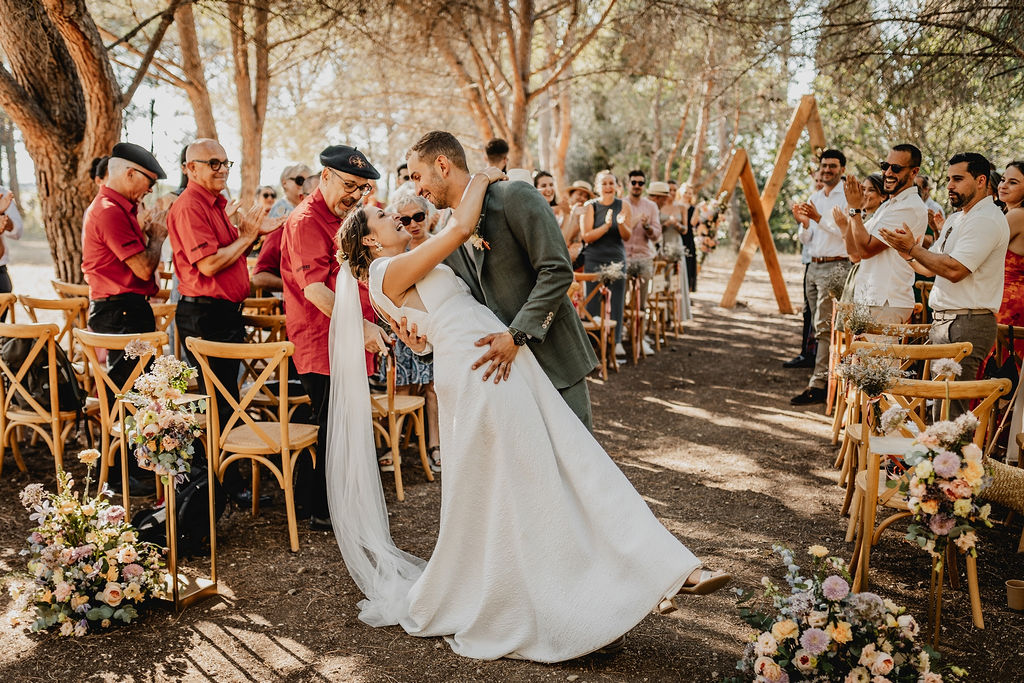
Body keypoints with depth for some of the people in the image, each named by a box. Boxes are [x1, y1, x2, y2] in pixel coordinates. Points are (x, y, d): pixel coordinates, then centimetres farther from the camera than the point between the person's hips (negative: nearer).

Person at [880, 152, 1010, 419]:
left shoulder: (986, 219, -12)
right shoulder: (956, 219, 20)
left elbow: (954, 269, -22)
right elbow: (933, 267, 20)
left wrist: (912, 248, -14)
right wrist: (905, 251, 3)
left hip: (966, 326, -10)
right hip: (943, 322, 10)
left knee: (950, 410, -10)